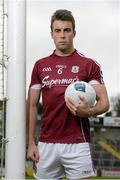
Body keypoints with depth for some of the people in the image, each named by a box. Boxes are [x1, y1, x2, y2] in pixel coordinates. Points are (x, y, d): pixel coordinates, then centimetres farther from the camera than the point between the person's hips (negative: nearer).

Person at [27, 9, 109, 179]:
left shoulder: (89, 65, 2)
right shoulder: (40, 66, 11)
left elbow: (104, 103, -1)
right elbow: (33, 105, 12)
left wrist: (87, 111, -23)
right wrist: (31, 143, 5)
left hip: (77, 144, -3)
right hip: (46, 145, 3)